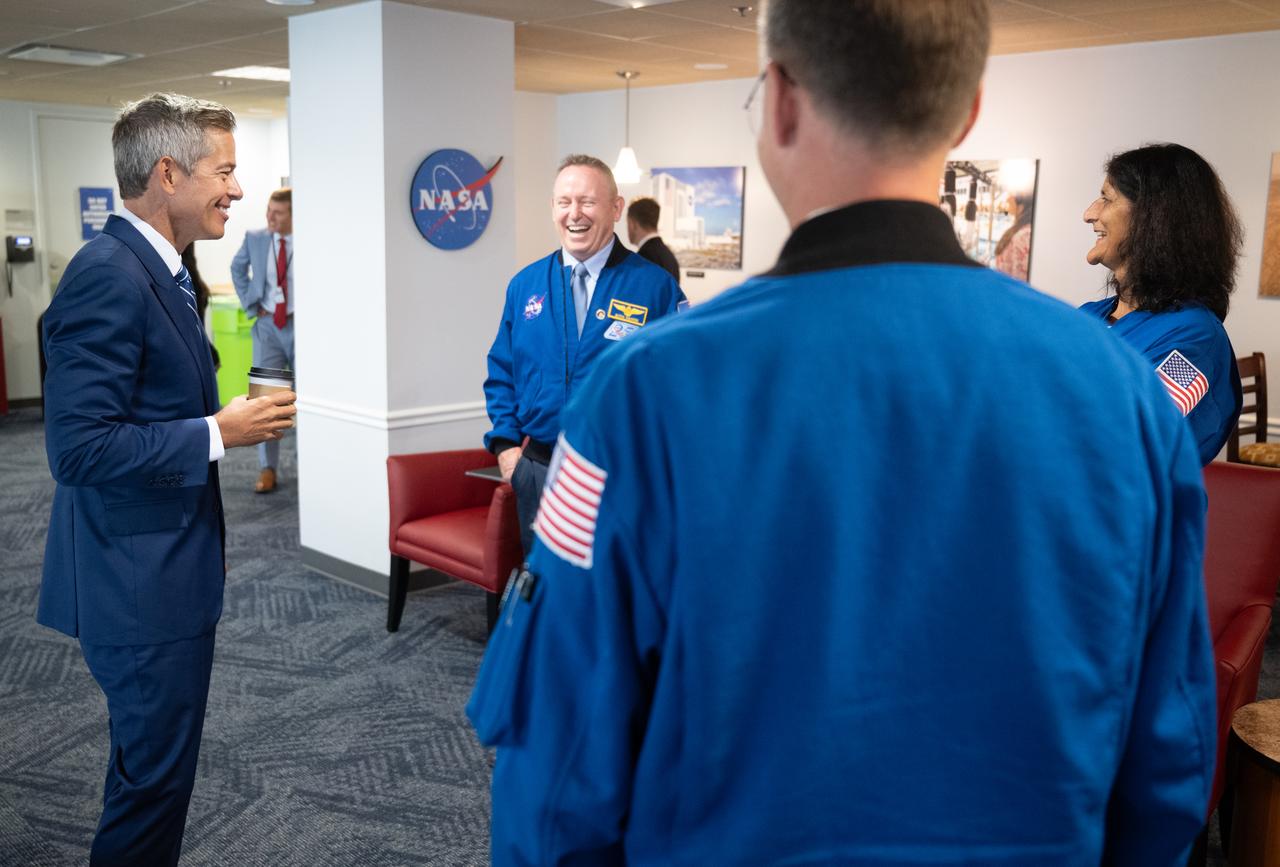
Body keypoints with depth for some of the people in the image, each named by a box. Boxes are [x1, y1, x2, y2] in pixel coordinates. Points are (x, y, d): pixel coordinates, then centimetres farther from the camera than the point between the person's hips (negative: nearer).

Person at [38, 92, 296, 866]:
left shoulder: (159, 270, 10)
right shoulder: (108, 275, -21)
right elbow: (79, 447, -25)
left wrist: (229, 418, 6)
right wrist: (218, 435, -21)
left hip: (164, 569, 10)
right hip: (140, 580, -10)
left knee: (151, 764, 24)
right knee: (156, 774, 5)